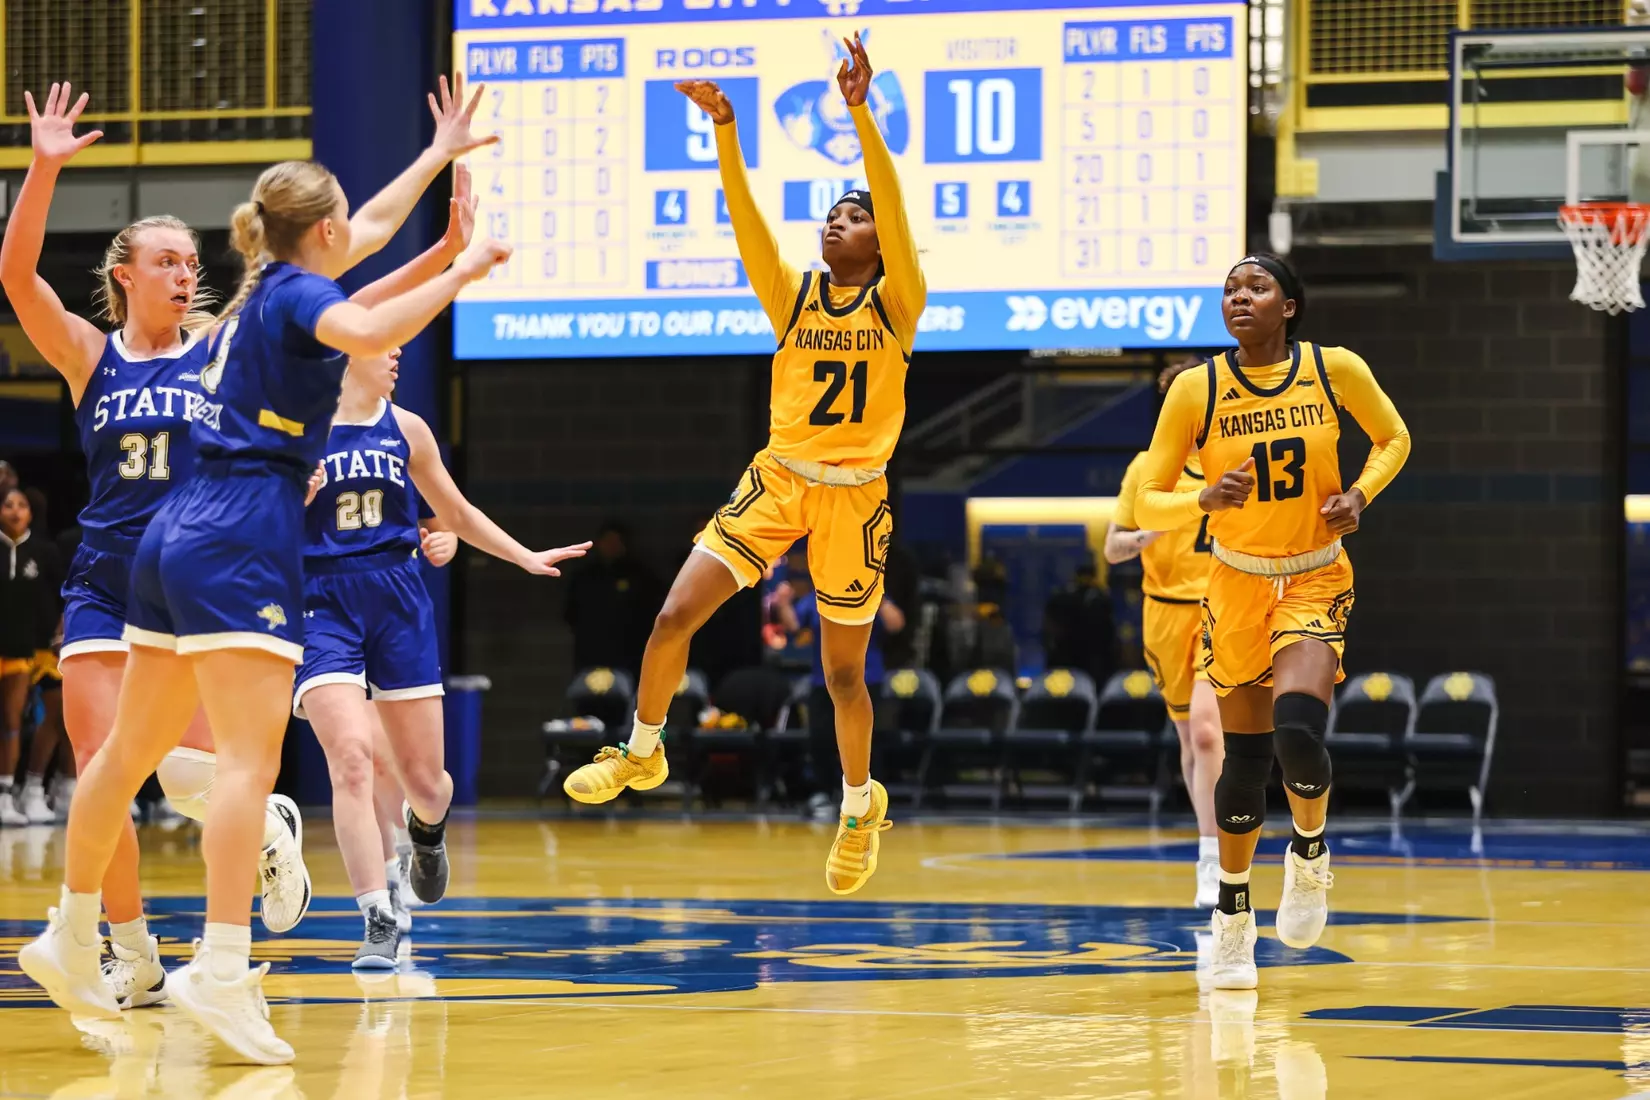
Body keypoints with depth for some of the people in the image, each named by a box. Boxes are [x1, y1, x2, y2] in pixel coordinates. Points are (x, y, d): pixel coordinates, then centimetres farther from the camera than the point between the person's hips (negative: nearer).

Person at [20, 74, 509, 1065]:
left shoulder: (270, 286, 19)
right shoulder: (297, 293, -6)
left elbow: (370, 230, 37)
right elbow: (366, 332, -30)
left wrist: (440, 155, 47)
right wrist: (459, 273, -19)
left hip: (178, 537, 10)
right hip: (242, 538, -10)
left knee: (133, 752, 16)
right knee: (253, 757, -15)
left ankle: (71, 937, 24)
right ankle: (221, 968, -26)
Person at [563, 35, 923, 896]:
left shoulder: (895, 303, -2)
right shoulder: (792, 297, 5)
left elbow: (896, 208, -16)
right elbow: (744, 219, -7)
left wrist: (860, 113, -27)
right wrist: (723, 127, -20)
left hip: (854, 495, -2)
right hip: (777, 478, 3)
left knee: (842, 671, 6)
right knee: (675, 615, -11)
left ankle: (860, 803, 29)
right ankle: (642, 752, 10)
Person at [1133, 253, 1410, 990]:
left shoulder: (1336, 371, -9)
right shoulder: (1195, 390, -11)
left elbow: (1393, 439, 9)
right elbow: (1148, 503, -8)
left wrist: (1360, 494, -9)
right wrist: (1205, 499, -28)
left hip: (1316, 582, -1)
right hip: (1238, 584, 1)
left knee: (1298, 727, -23)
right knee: (1245, 761, 4)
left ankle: (1309, 855, 8)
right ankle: (1233, 916, 26)